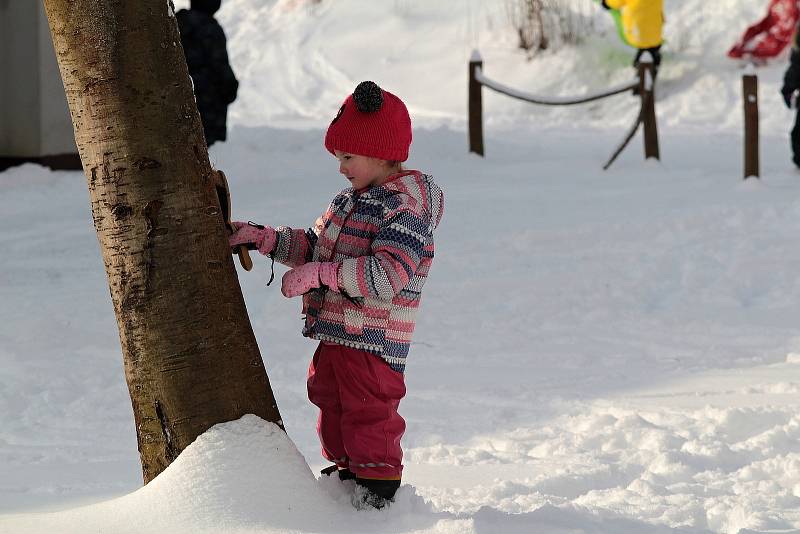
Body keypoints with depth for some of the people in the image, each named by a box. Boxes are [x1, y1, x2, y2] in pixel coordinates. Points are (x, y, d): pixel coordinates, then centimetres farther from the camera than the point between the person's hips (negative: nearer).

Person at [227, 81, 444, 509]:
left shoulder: (407, 209, -18)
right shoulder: (349, 201, 13)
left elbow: (388, 276, -28)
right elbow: (315, 245, 22)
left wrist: (319, 273, -27)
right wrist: (263, 239, 9)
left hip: (373, 344, -9)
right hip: (334, 333, 9)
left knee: (369, 418, -4)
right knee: (333, 410, 20)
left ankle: (379, 492, 5)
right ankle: (348, 474, 34)